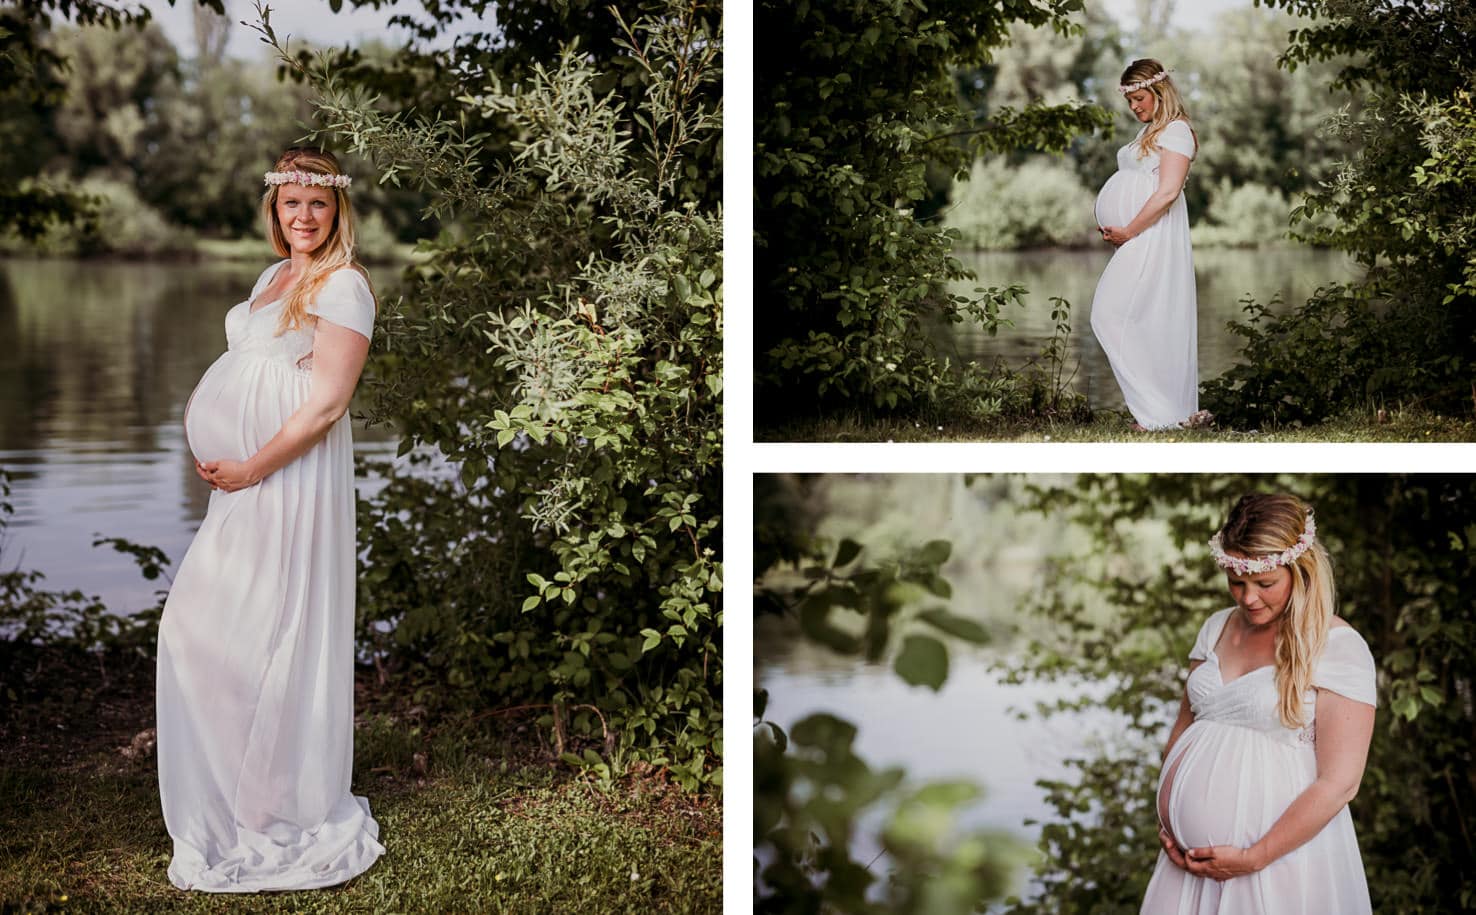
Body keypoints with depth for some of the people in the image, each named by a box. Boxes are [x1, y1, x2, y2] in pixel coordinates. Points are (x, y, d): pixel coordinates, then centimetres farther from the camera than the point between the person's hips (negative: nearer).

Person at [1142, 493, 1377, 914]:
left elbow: (1339, 783, -14)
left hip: (1281, 855, -5)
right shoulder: (1218, 628, 8)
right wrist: (1166, 821, 2)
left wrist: (1252, 859, -14)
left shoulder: (1339, 648, -10)